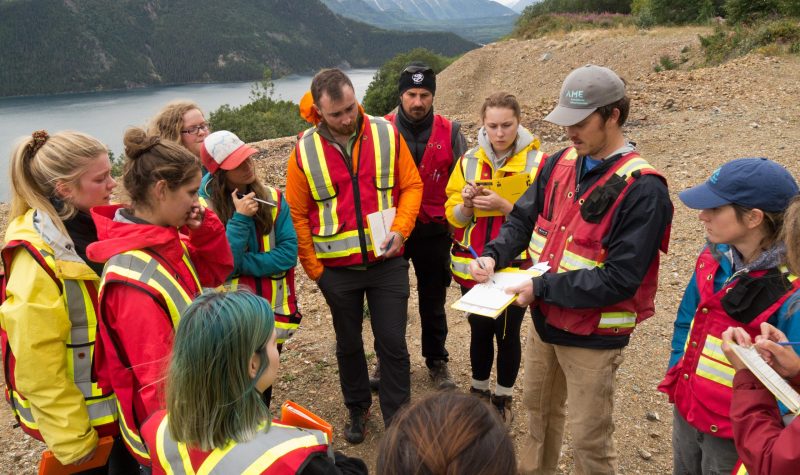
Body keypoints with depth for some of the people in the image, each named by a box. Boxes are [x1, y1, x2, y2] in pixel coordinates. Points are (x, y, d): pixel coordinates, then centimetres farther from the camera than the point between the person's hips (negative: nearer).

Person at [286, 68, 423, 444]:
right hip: (337, 269, 1)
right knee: (349, 344, 17)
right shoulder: (304, 150, -7)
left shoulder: (387, 134, -6)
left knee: (393, 343, 4)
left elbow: (411, 186, 1)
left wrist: (400, 229, -14)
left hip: (386, 262, 0)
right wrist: (314, 268, -4)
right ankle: (357, 409, 39)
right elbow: (297, 215, -1)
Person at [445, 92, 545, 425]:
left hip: (515, 268, -3)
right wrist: (466, 204, -17)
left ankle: (503, 399, 32)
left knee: (507, 334, 9)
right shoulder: (469, 161, 2)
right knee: (479, 331, 16)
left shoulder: (537, 163, -9)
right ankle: (479, 391, 38)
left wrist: (505, 206, -25)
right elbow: (453, 216, 4)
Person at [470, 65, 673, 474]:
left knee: (588, 440, 9)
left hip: (592, 336, -7)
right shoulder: (561, 163, 0)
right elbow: (524, 218, 8)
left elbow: (619, 279, -25)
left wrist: (542, 288, -25)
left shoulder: (643, 189, -22)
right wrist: (494, 256, -11)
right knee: (538, 407, 27)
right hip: (545, 320, 7)